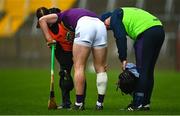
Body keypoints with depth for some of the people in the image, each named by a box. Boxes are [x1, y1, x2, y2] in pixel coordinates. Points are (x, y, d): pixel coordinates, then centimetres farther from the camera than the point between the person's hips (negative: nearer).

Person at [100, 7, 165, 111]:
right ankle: (146, 103, 18)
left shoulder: (115, 17, 6)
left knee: (141, 70, -4)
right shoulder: (126, 13, 32)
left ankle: (138, 104, -3)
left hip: (147, 33, -9)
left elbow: (121, 38, -5)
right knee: (149, 70, 14)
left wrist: (123, 59, -2)